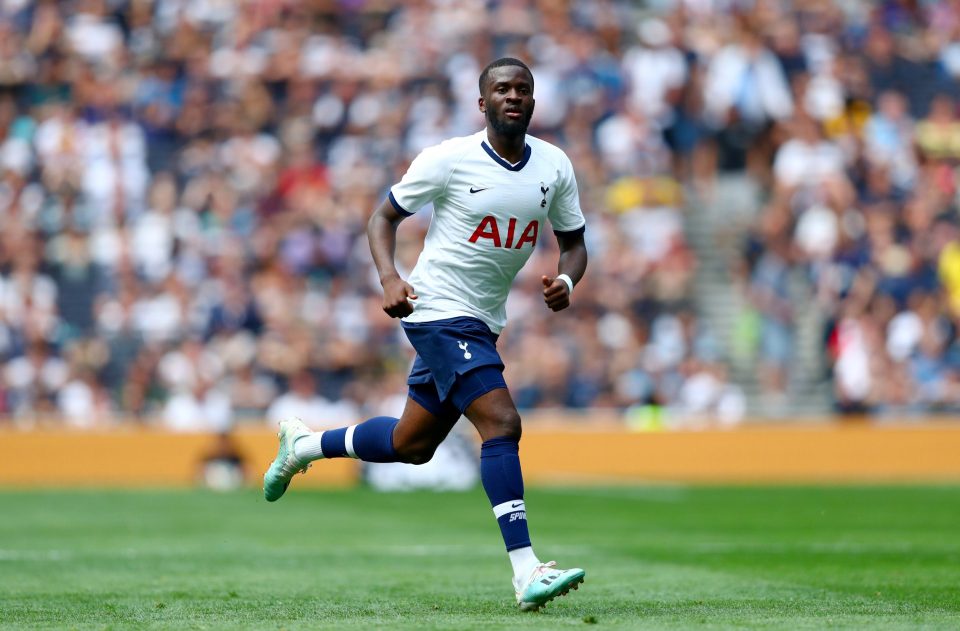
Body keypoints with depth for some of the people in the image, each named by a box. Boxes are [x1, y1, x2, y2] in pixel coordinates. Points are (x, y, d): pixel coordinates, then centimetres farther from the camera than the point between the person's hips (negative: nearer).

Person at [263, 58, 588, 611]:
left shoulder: (555, 166, 2)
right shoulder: (448, 159, -11)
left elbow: (574, 242, 12)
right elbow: (385, 217, -1)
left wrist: (566, 280, -10)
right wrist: (390, 277, -19)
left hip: (483, 322, 7)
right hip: (440, 311, -7)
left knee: (412, 445, 17)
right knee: (502, 424, -21)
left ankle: (303, 445, 41)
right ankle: (527, 573, -23)